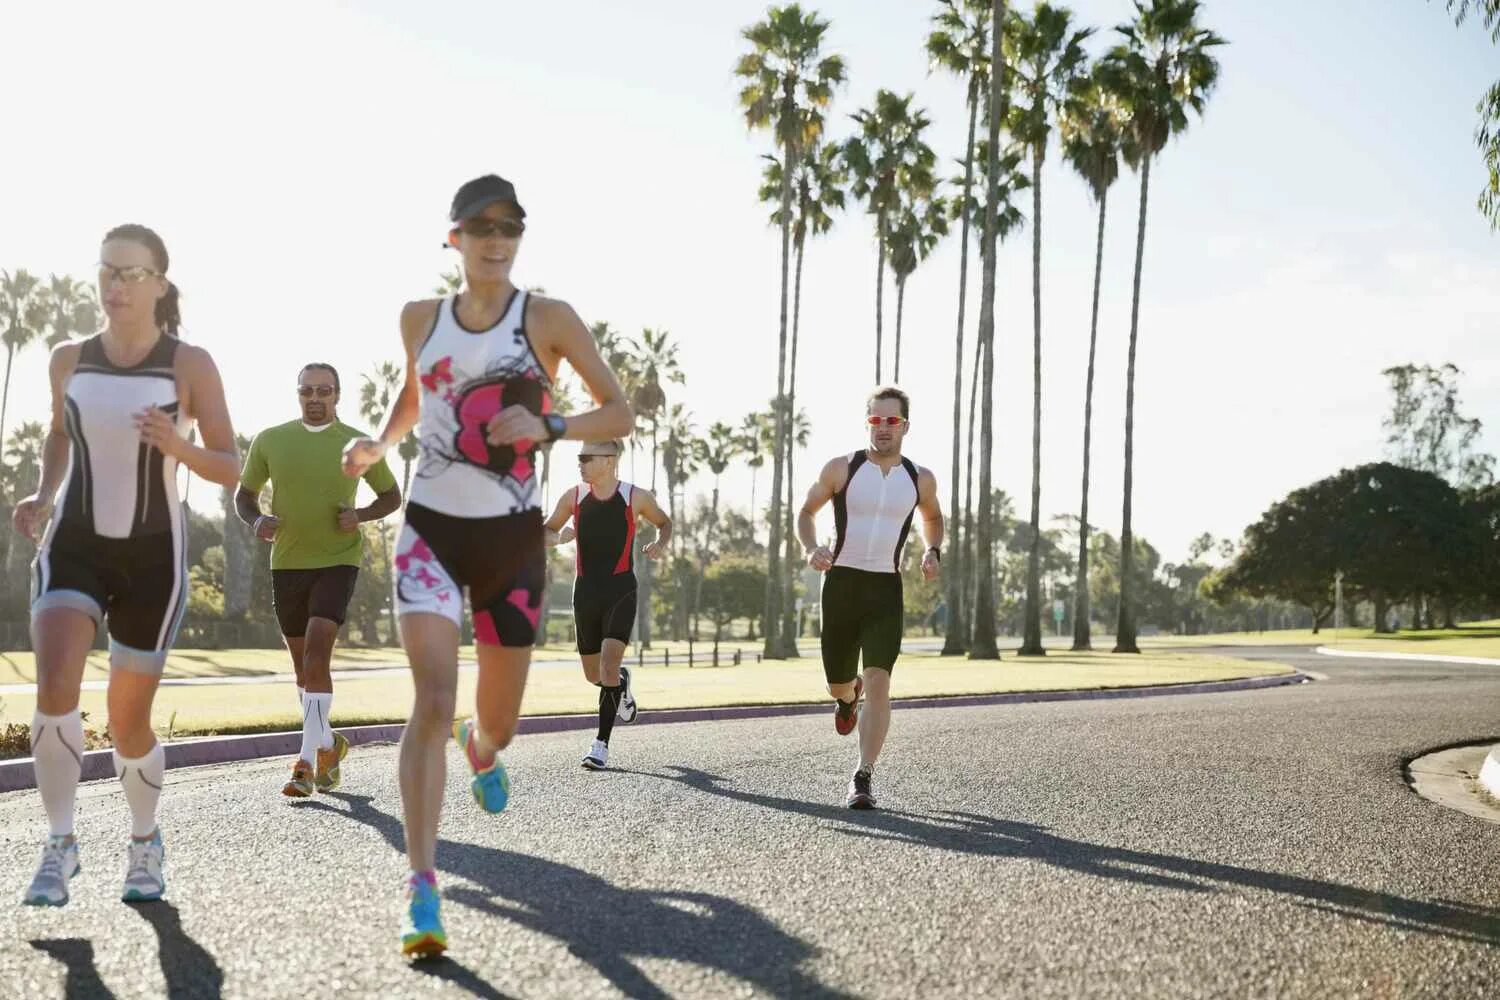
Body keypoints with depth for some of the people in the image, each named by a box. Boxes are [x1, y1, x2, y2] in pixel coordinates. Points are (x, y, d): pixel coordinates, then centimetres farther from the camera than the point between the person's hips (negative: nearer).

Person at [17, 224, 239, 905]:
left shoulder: (190, 364, -9)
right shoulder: (68, 360, 0)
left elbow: (230, 470, -7)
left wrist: (175, 444, -27)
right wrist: (42, 498, 3)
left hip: (153, 554, -2)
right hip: (74, 545, 2)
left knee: (128, 721, 5)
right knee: (54, 687, -22)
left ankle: (144, 840, 33)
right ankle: (59, 845, -6)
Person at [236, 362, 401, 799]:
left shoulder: (359, 445, 0)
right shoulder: (270, 440, 3)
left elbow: (392, 495, 11)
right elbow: (244, 494, 13)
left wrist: (361, 515, -9)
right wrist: (257, 521, -10)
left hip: (337, 562, -3)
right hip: (287, 563, 3)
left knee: (316, 653, -18)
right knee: (303, 663, 12)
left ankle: (307, 762, -18)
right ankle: (328, 745, 32)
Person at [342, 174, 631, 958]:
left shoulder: (549, 319, -4)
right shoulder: (420, 319, 3)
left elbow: (620, 414, -4)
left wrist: (547, 426, -21)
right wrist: (379, 445, 2)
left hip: (513, 536, 0)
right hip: (432, 527, 0)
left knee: (498, 720, 12)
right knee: (432, 700, -18)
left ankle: (481, 750, 52)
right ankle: (421, 889, -18)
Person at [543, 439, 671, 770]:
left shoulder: (636, 497, -3)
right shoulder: (574, 497, 2)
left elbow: (665, 522, 15)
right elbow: (545, 533, 13)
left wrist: (661, 544, -7)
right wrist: (560, 536, -11)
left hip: (621, 591, -3)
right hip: (586, 591, 4)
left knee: (608, 664, -19)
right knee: (594, 674, 12)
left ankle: (601, 744, -12)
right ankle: (622, 683, 49)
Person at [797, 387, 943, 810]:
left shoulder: (920, 479, 4)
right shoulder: (841, 469, -1)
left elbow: (932, 517, 24)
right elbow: (807, 510, 10)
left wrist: (933, 551, 4)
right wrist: (811, 548, -10)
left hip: (886, 589, 0)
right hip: (842, 582, 0)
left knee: (878, 683, -16)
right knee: (838, 685, 9)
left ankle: (863, 777, -13)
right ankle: (848, 696, 49)